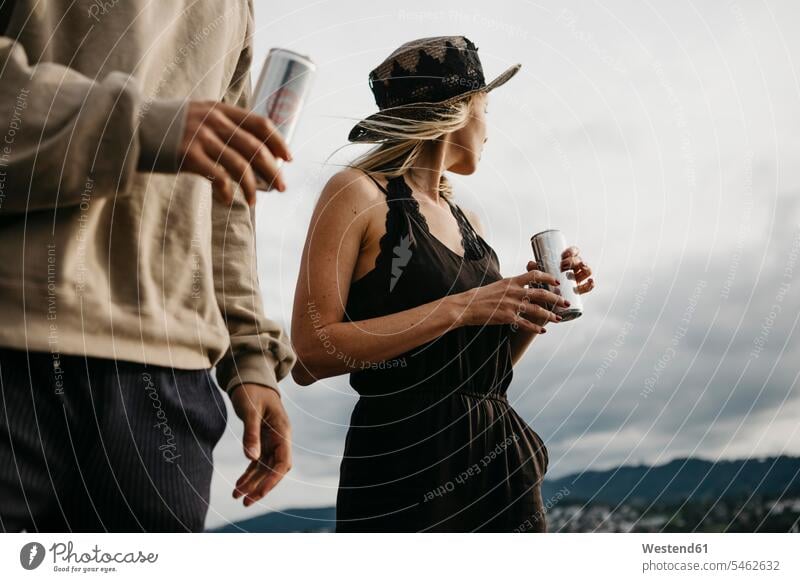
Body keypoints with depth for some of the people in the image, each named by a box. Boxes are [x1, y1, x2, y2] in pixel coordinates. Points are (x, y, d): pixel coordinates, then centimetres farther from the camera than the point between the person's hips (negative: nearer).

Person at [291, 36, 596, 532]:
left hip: (499, 463, 7)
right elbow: (309, 356, -16)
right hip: (407, 472, -6)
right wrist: (459, 308, -19)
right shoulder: (359, 194, -6)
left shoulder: (469, 224, 13)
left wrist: (536, 306, 2)